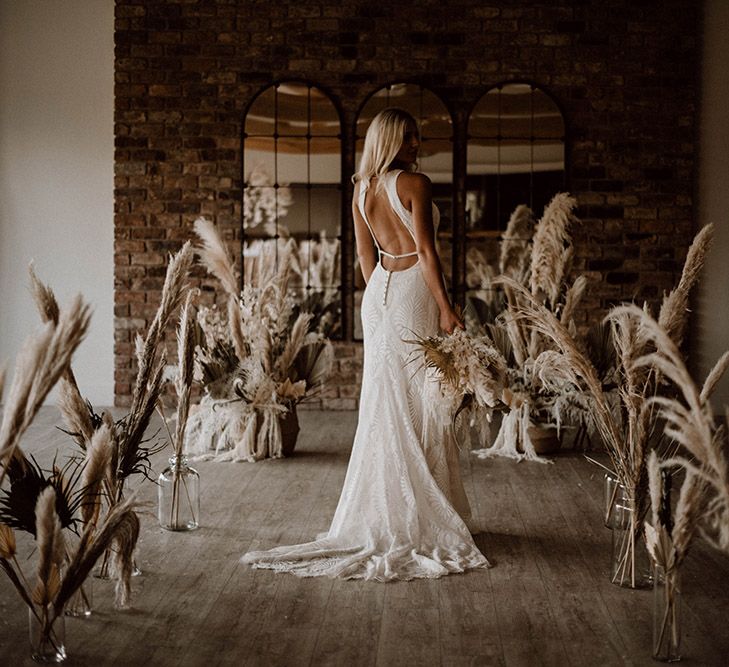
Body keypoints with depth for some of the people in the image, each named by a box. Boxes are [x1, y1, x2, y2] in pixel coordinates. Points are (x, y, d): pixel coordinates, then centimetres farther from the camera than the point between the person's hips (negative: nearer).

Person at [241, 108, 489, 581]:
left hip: (379, 294, 7)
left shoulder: (361, 190, 10)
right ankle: (421, 517, 4)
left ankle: (383, 513, 14)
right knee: (421, 404, -1)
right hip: (415, 291, -6)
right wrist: (446, 307, -12)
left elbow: (365, 255, 13)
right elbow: (426, 250, -14)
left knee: (384, 404, 10)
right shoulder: (415, 184, -11)